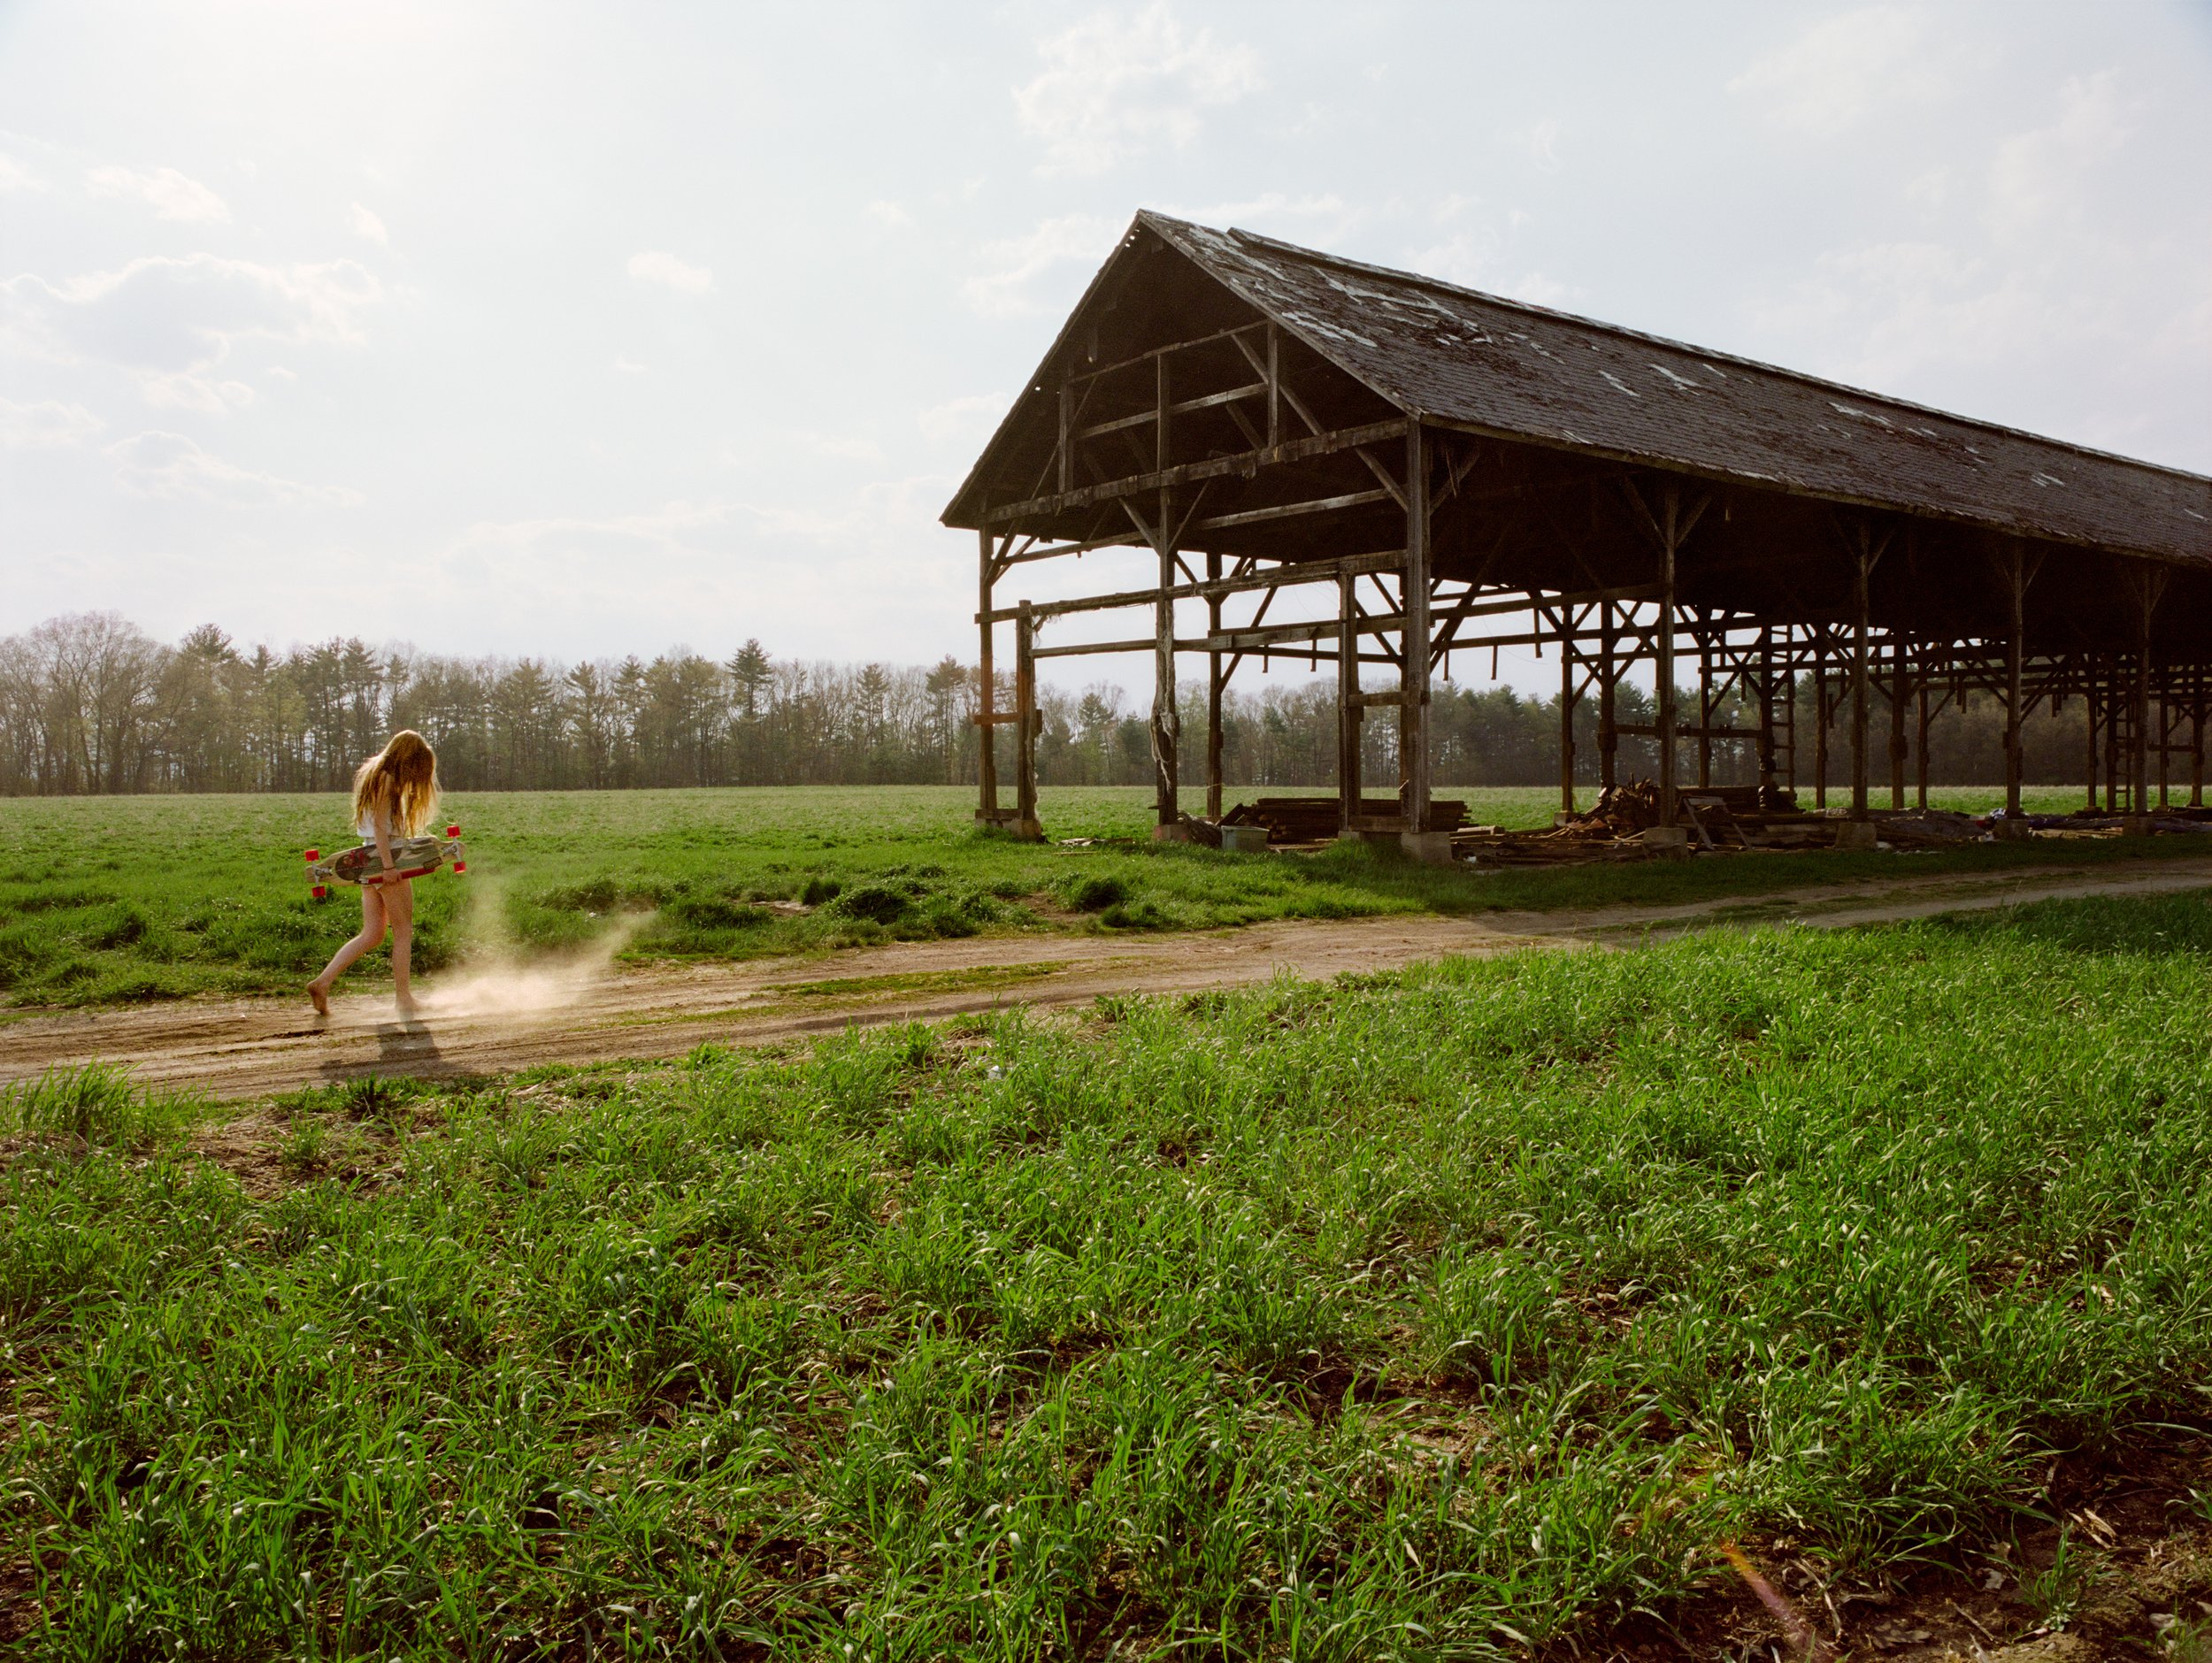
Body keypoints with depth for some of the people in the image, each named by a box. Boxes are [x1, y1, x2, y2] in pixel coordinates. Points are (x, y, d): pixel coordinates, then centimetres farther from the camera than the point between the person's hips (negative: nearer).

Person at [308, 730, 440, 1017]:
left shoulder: (373, 774, 19)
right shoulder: (388, 778, -10)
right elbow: (380, 824, -17)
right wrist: (389, 865, -22)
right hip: (385, 857, -9)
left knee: (371, 935, 9)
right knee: (403, 931, 0)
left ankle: (322, 982, 2)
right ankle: (403, 998, 5)